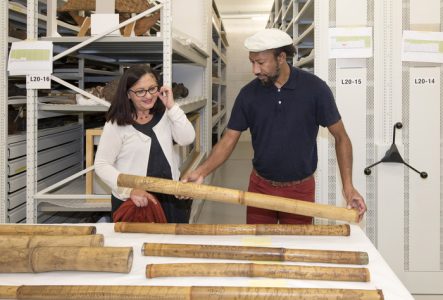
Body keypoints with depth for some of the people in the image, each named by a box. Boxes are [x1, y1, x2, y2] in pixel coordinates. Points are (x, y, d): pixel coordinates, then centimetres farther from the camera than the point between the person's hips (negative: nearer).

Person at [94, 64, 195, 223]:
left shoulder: (165, 114, 3)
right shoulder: (116, 124, -10)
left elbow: (187, 139, -9)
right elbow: (102, 165, -11)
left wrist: (172, 107, -14)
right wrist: (130, 190, -23)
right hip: (131, 201, -4)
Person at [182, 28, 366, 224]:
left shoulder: (315, 88, -11)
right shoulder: (248, 94, -5)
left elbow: (340, 137, -4)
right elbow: (229, 140, -2)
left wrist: (348, 185, -12)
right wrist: (201, 172, -18)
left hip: (300, 190, -2)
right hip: (259, 188, 2)